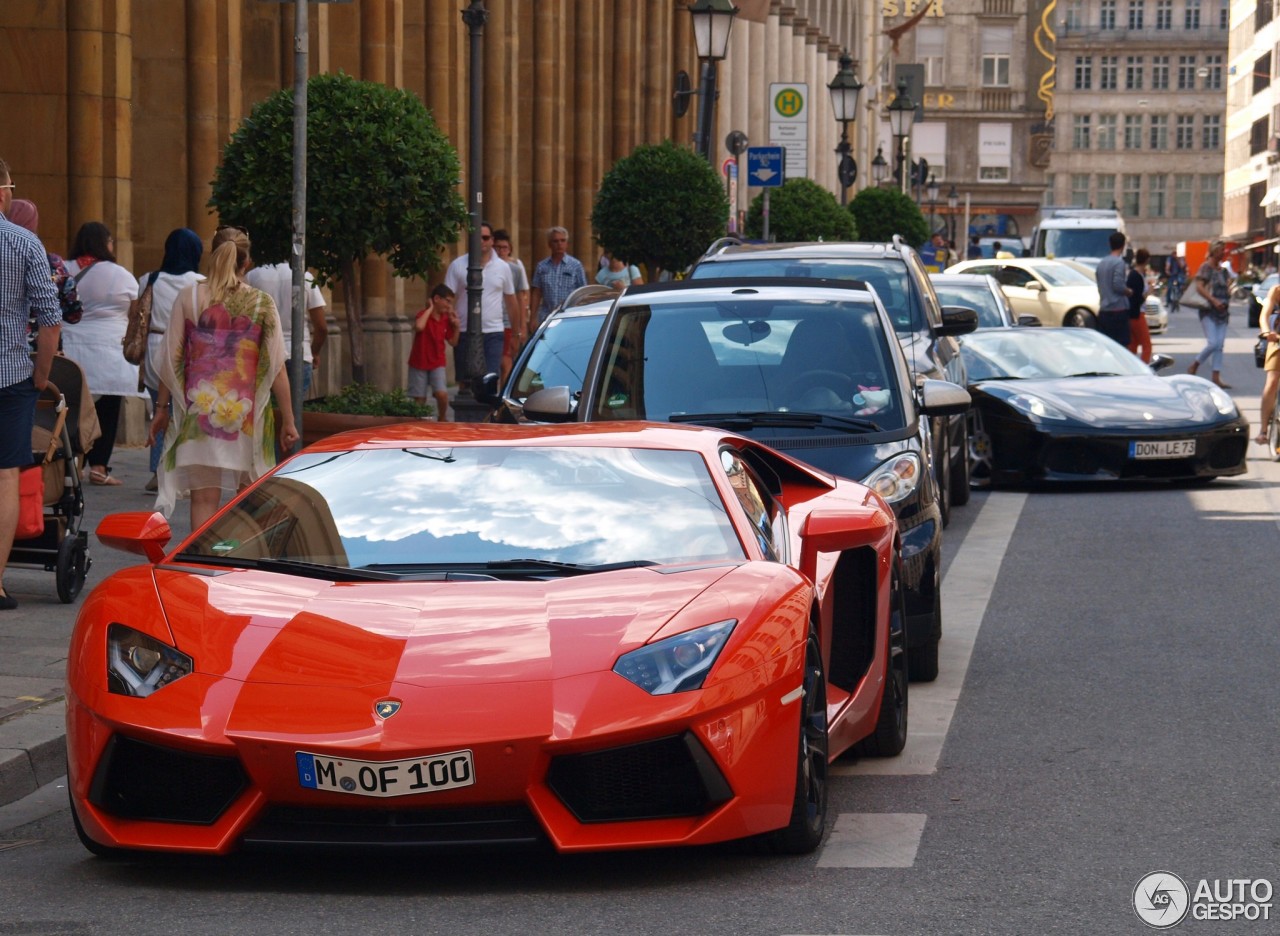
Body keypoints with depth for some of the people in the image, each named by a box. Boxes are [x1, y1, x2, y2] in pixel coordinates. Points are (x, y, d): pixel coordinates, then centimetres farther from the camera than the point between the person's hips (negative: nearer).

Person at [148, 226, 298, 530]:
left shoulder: (189, 297, 1)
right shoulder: (262, 303, 1)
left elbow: (171, 359, 2)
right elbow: (276, 367, -1)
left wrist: (161, 407, 12)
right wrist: (288, 420, 3)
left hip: (199, 410, 0)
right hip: (247, 411, 0)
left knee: (204, 499, -2)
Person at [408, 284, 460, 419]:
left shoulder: (446, 319, 3)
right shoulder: (424, 315, -13)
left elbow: (453, 342, 10)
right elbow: (419, 327, -37)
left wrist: (456, 326, -4)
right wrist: (430, 309, -26)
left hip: (437, 364, 3)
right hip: (419, 364, -3)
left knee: (442, 394, -14)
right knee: (420, 398, 3)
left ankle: (442, 419, 9)